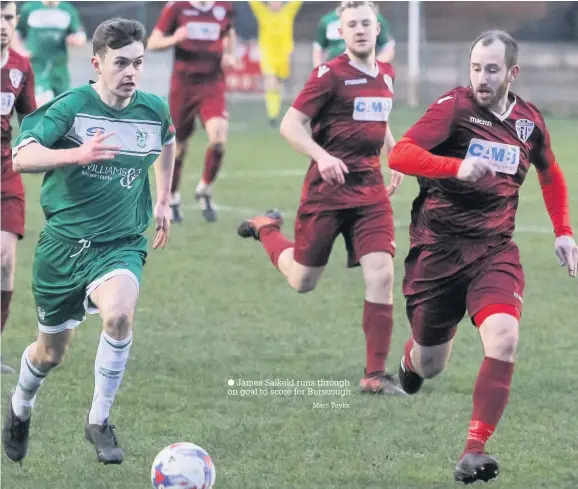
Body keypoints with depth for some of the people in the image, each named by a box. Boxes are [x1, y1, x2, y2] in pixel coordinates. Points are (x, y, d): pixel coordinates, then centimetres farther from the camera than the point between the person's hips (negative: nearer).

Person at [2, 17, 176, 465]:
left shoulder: (155, 110, -1)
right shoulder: (70, 106, -13)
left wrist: (163, 201, 23)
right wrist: (77, 154, -41)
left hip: (121, 244, 1)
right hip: (63, 242, -1)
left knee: (119, 313, -31)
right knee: (51, 352, 12)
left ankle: (99, 421, -15)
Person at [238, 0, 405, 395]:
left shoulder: (386, 75, 9)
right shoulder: (331, 74, -11)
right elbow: (290, 125, -14)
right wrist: (322, 156, -29)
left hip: (370, 188, 4)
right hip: (328, 188, -4)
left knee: (381, 273, -12)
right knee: (303, 281, 9)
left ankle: (376, 374, -6)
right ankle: (266, 229, 41)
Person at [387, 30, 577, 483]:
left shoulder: (529, 120, 4)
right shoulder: (455, 106, -10)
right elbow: (400, 154, -24)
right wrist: (457, 167, -38)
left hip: (495, 249, 2)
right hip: (438, 247, -2)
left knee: (503, 338, -25)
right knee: (430, 367, 10)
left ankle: (475, 451, -21)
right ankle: (412, 356, 50)